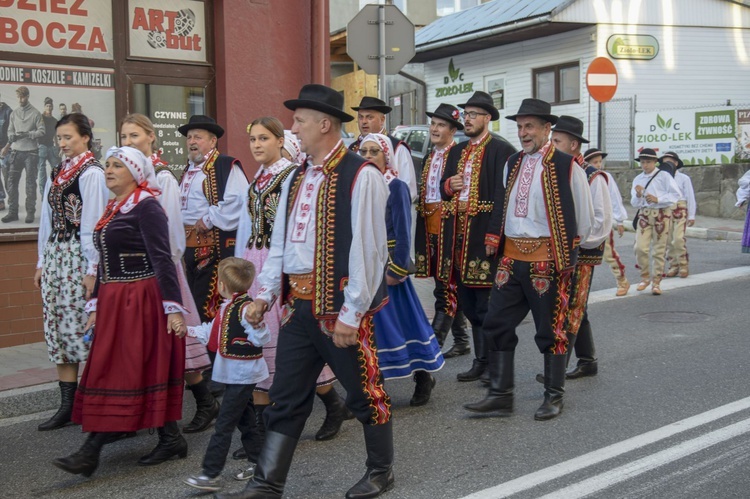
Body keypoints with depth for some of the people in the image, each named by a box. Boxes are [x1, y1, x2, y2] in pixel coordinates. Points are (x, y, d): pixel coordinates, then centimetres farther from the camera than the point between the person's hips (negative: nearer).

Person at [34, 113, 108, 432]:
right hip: (55, 256, 8)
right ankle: (67, 405, 15)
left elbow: (93, 223, -12)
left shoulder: (92, 174, -8)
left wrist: (92, 269, -15)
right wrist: (42, 262, 14)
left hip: (80, 256, -8)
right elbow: (47, 220, 17)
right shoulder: (56, 174, 15)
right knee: (58, 329, 7)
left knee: (82, 328, -6)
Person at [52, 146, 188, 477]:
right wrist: (96, 306, 17)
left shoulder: (146, 207, -9)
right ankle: (170, 438, 18)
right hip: (113, 302, 9)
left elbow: (162, 259, -16)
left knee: (124, 373, -3)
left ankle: (92, 451, -1)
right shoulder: (112, 209, 16)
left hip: (141, 300, -9)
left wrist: (173, 308, -20)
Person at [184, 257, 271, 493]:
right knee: (245, 420, 18)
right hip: (236, 374, 10)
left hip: (243, 374, -10)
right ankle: (258, 463, 30)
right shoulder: (227, 307, 10)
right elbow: (212, 332, 20)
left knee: (224, 425, -6)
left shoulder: (245, 308, -21)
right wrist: (188, 330, 20)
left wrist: (256, 325, -43)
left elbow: (262, 338, -26)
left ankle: (211, 475, -1)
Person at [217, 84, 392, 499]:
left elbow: (366, 248, -16)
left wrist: (351, 313, -18)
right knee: (286, 397, 11)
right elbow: (279, 243, 16)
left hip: (340, 305, -7)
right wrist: (264, 293, 10)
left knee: (363, 391, 9)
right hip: (299, 304, 7)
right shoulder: (296, 179, 12)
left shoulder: (360, 176, -12)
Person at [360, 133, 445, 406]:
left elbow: (403, 232, -12)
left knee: (399, 318, 2)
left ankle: (423, 376, 20)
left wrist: (397, 270, -15)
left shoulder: (396, 187, -8)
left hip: (386, 266, -5)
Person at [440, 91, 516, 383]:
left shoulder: (501, 150, -6)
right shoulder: (456, 152, 17)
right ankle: (481, 360, 23)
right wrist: (449, 186, -2)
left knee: (487, 306, -3)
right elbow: (444, 189, 22)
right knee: (469, 305, 13)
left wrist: (493, 235, -20)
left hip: (485, 235, -7)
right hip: (458, 235, 7)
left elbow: (503, 196, -13)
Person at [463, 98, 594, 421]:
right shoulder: (512, 164, 12)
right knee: (497, 324, 5)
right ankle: (500, 395, 14)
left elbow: (584, 218, -1)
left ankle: (554, 397, 19)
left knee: (550, 330, 4)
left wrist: (566, 250, 6)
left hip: (547, 259, -6)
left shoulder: (566, 166, -7)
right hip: (511, 257, 6)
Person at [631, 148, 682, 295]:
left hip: (662, 214, -3)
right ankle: (645, 277, 12)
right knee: (640, 247, -9)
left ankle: (656, 282, 11)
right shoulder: (637, 179, 10)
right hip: (644, 215, 3)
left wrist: (657, 199, -17)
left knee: (659, 250, 2)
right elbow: (634, 203, 11)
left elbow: (676, 194, -9)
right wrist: (638, 195, -10)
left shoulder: (664, 176, -2)